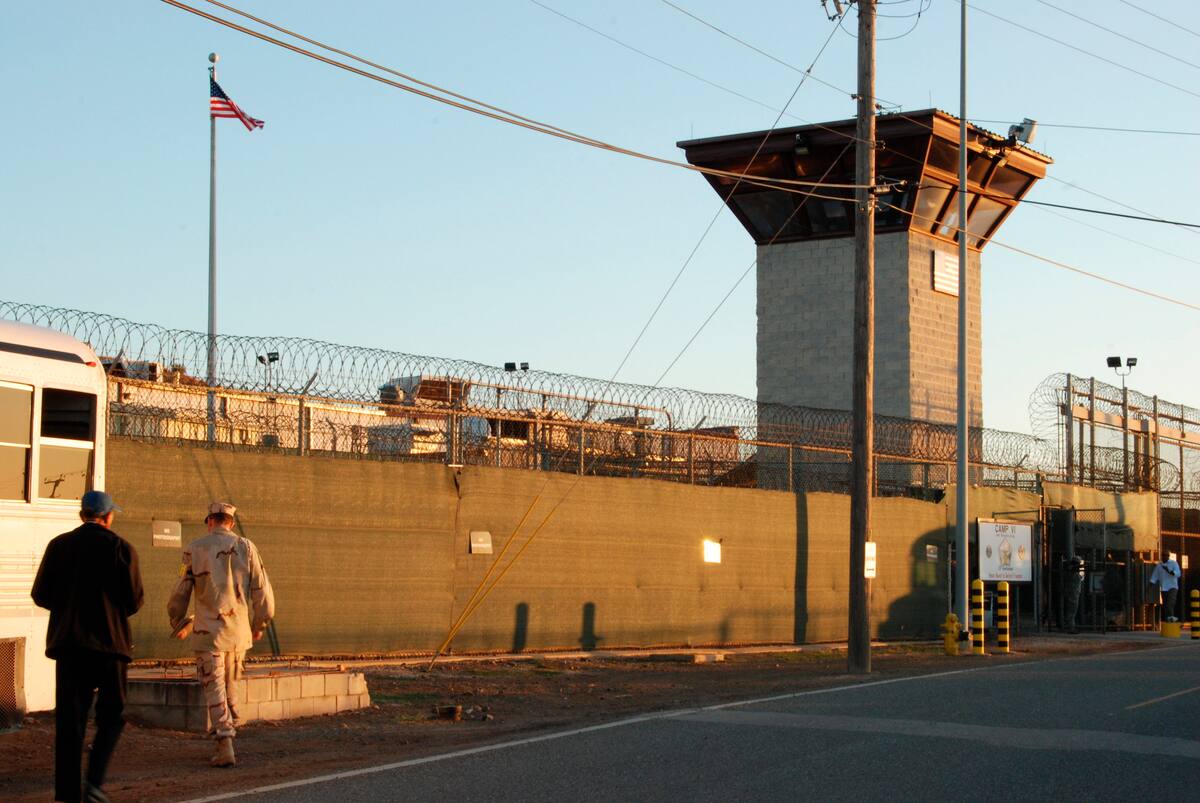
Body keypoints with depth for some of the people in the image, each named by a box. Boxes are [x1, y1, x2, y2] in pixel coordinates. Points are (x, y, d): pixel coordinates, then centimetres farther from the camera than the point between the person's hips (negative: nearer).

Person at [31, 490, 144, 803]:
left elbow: (41, 595, 3)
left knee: (69, 719, 6)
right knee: (111, 717, 9)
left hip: (68, 642, 3)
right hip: (108, 641, -2)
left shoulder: (58, 545, 3)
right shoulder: (121, 548, -5)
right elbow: (134, 600, -5)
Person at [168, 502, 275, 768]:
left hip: (208, 631, -3)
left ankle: (225, 747, -8)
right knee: (230, 685, 22)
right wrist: (260, 624, 15)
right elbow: (263, 591, 1)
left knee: (214, 689, 0)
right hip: (238, 631, 3)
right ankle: (229, 732, 29)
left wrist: (179, 624, 17)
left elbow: (180, 593, 0)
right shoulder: (246, 547, 2)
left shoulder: (195, 550, -3)